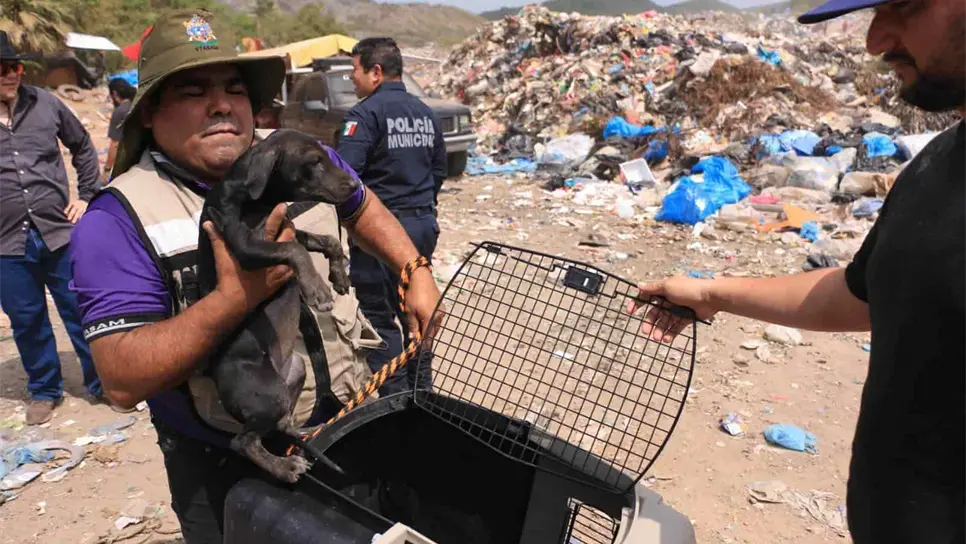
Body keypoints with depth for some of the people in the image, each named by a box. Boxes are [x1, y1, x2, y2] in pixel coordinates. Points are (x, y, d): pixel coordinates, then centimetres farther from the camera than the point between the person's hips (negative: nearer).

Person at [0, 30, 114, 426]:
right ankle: (44, 390, 30)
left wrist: (86, 196, 8)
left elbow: (83, 147, 13)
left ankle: (101, 383, 23)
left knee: (81, 312, 7)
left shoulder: (45, 104, -1)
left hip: (59, 232, 0)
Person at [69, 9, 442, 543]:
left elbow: (361, 208, 17)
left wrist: (416, 272, 6)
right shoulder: (118, 219, -19)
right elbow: (123, 380, -25)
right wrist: (234, 298, -37)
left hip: (353, 422, 5)